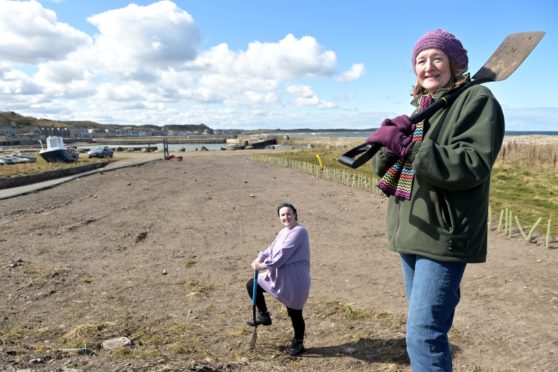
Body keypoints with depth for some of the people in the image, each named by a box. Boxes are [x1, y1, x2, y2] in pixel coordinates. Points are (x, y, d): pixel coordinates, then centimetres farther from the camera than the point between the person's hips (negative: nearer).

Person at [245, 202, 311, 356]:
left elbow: (282, 255, -24)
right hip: (278, 276, 9)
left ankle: (298, 344, 27)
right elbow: (272, 248, 11)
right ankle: (264, 315, 24)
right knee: (251, 285, 12)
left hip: (294, 280, -9)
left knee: (295, 313, 4)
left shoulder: (299, 231, -20)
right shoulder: (283, 232, 11)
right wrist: (259, 258, -9)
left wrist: (262, 265, -19)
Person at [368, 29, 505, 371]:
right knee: (427, 326, 22)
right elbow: (382, 168, 10)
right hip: (412, 232, 8)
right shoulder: (419, 108, 15)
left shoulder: (477, 100, -7)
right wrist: (390, 140, -12)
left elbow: (472, 166, -22)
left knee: (423, 335, -10)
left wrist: (407, 146, -29)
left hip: (443, 235, -8)